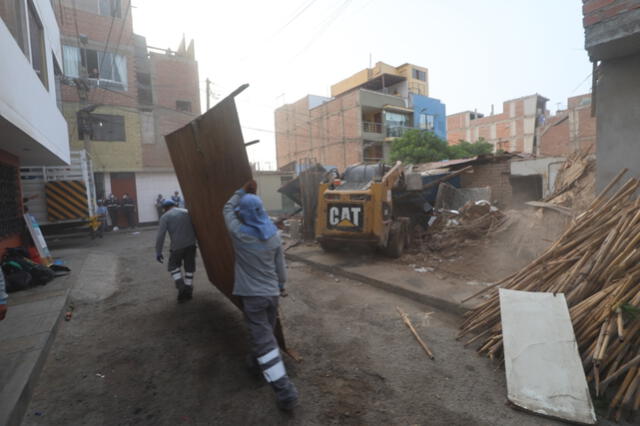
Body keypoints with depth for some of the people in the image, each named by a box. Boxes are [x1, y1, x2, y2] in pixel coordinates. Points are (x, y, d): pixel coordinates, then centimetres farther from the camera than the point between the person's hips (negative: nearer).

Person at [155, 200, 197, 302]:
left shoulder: (165, 216, 2)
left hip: (177, 246, -3)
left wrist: (158, 252, -3)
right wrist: (195, 240, 18)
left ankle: (181, 287, 2)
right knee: (189, 267, 15)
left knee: (173, 266, 18)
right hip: (191, 244, 3)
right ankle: (188, 292, 22)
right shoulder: (187, 212, 13)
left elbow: (160, 235, -7)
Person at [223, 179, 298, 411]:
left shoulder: (239, 233, -14)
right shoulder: (274, 235, -2)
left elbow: (228, 209, 5)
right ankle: (257, 360, 51)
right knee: (265, 332, 26)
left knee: (264, 340, -2)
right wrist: (281, 285, 20)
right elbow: (280, 265, 6)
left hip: (253, 295, -5)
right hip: (272, 293, 6)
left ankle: (285, 389, 0)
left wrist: (242, 191, 11)